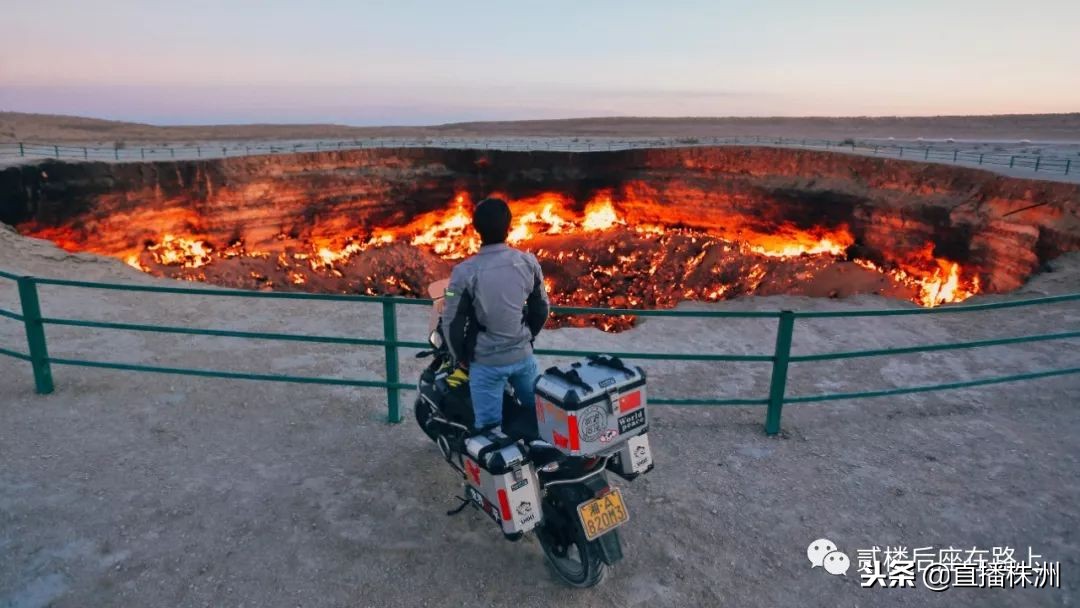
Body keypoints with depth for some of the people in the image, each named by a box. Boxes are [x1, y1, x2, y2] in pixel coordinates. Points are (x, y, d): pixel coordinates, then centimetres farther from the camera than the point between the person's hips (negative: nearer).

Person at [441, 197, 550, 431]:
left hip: (486, 361, -3)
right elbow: (542, 307, 5)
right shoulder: (528, 262, -6)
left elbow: (452, 322, -11)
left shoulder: (465, 271, -17)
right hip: (523, 355, 4)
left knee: (489, 428, 8)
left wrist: (461, 358, 5)